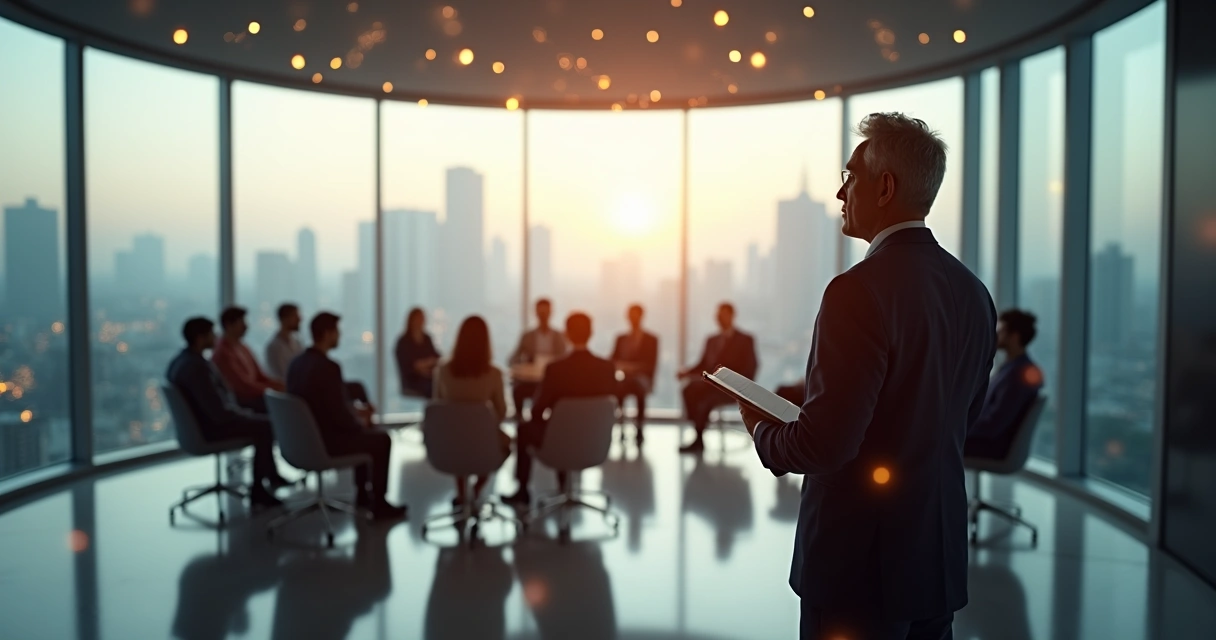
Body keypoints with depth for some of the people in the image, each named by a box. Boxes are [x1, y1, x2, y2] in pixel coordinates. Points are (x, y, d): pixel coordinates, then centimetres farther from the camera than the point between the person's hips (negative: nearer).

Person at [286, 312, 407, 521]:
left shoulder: (297, 362, 3)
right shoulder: (329, 367, -25)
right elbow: (340, 417, -23)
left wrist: (355, 410, 15)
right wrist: (360, 422, -2)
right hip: (323, 441, -9)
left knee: (365, 434, 29)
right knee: (382, 440, 12)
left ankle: (363, 495, 39)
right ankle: (379, 504, 21)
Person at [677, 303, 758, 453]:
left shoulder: (745, 340, 6)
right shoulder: (711, 340, 22)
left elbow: (749, 369, -3)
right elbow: (703, 365, 18)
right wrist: (687, 372, -4)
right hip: (710, 383, 5)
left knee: (701, 391, -34)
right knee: (690, 388, -28)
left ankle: (699, 439, -25)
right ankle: (699, 436, -28)